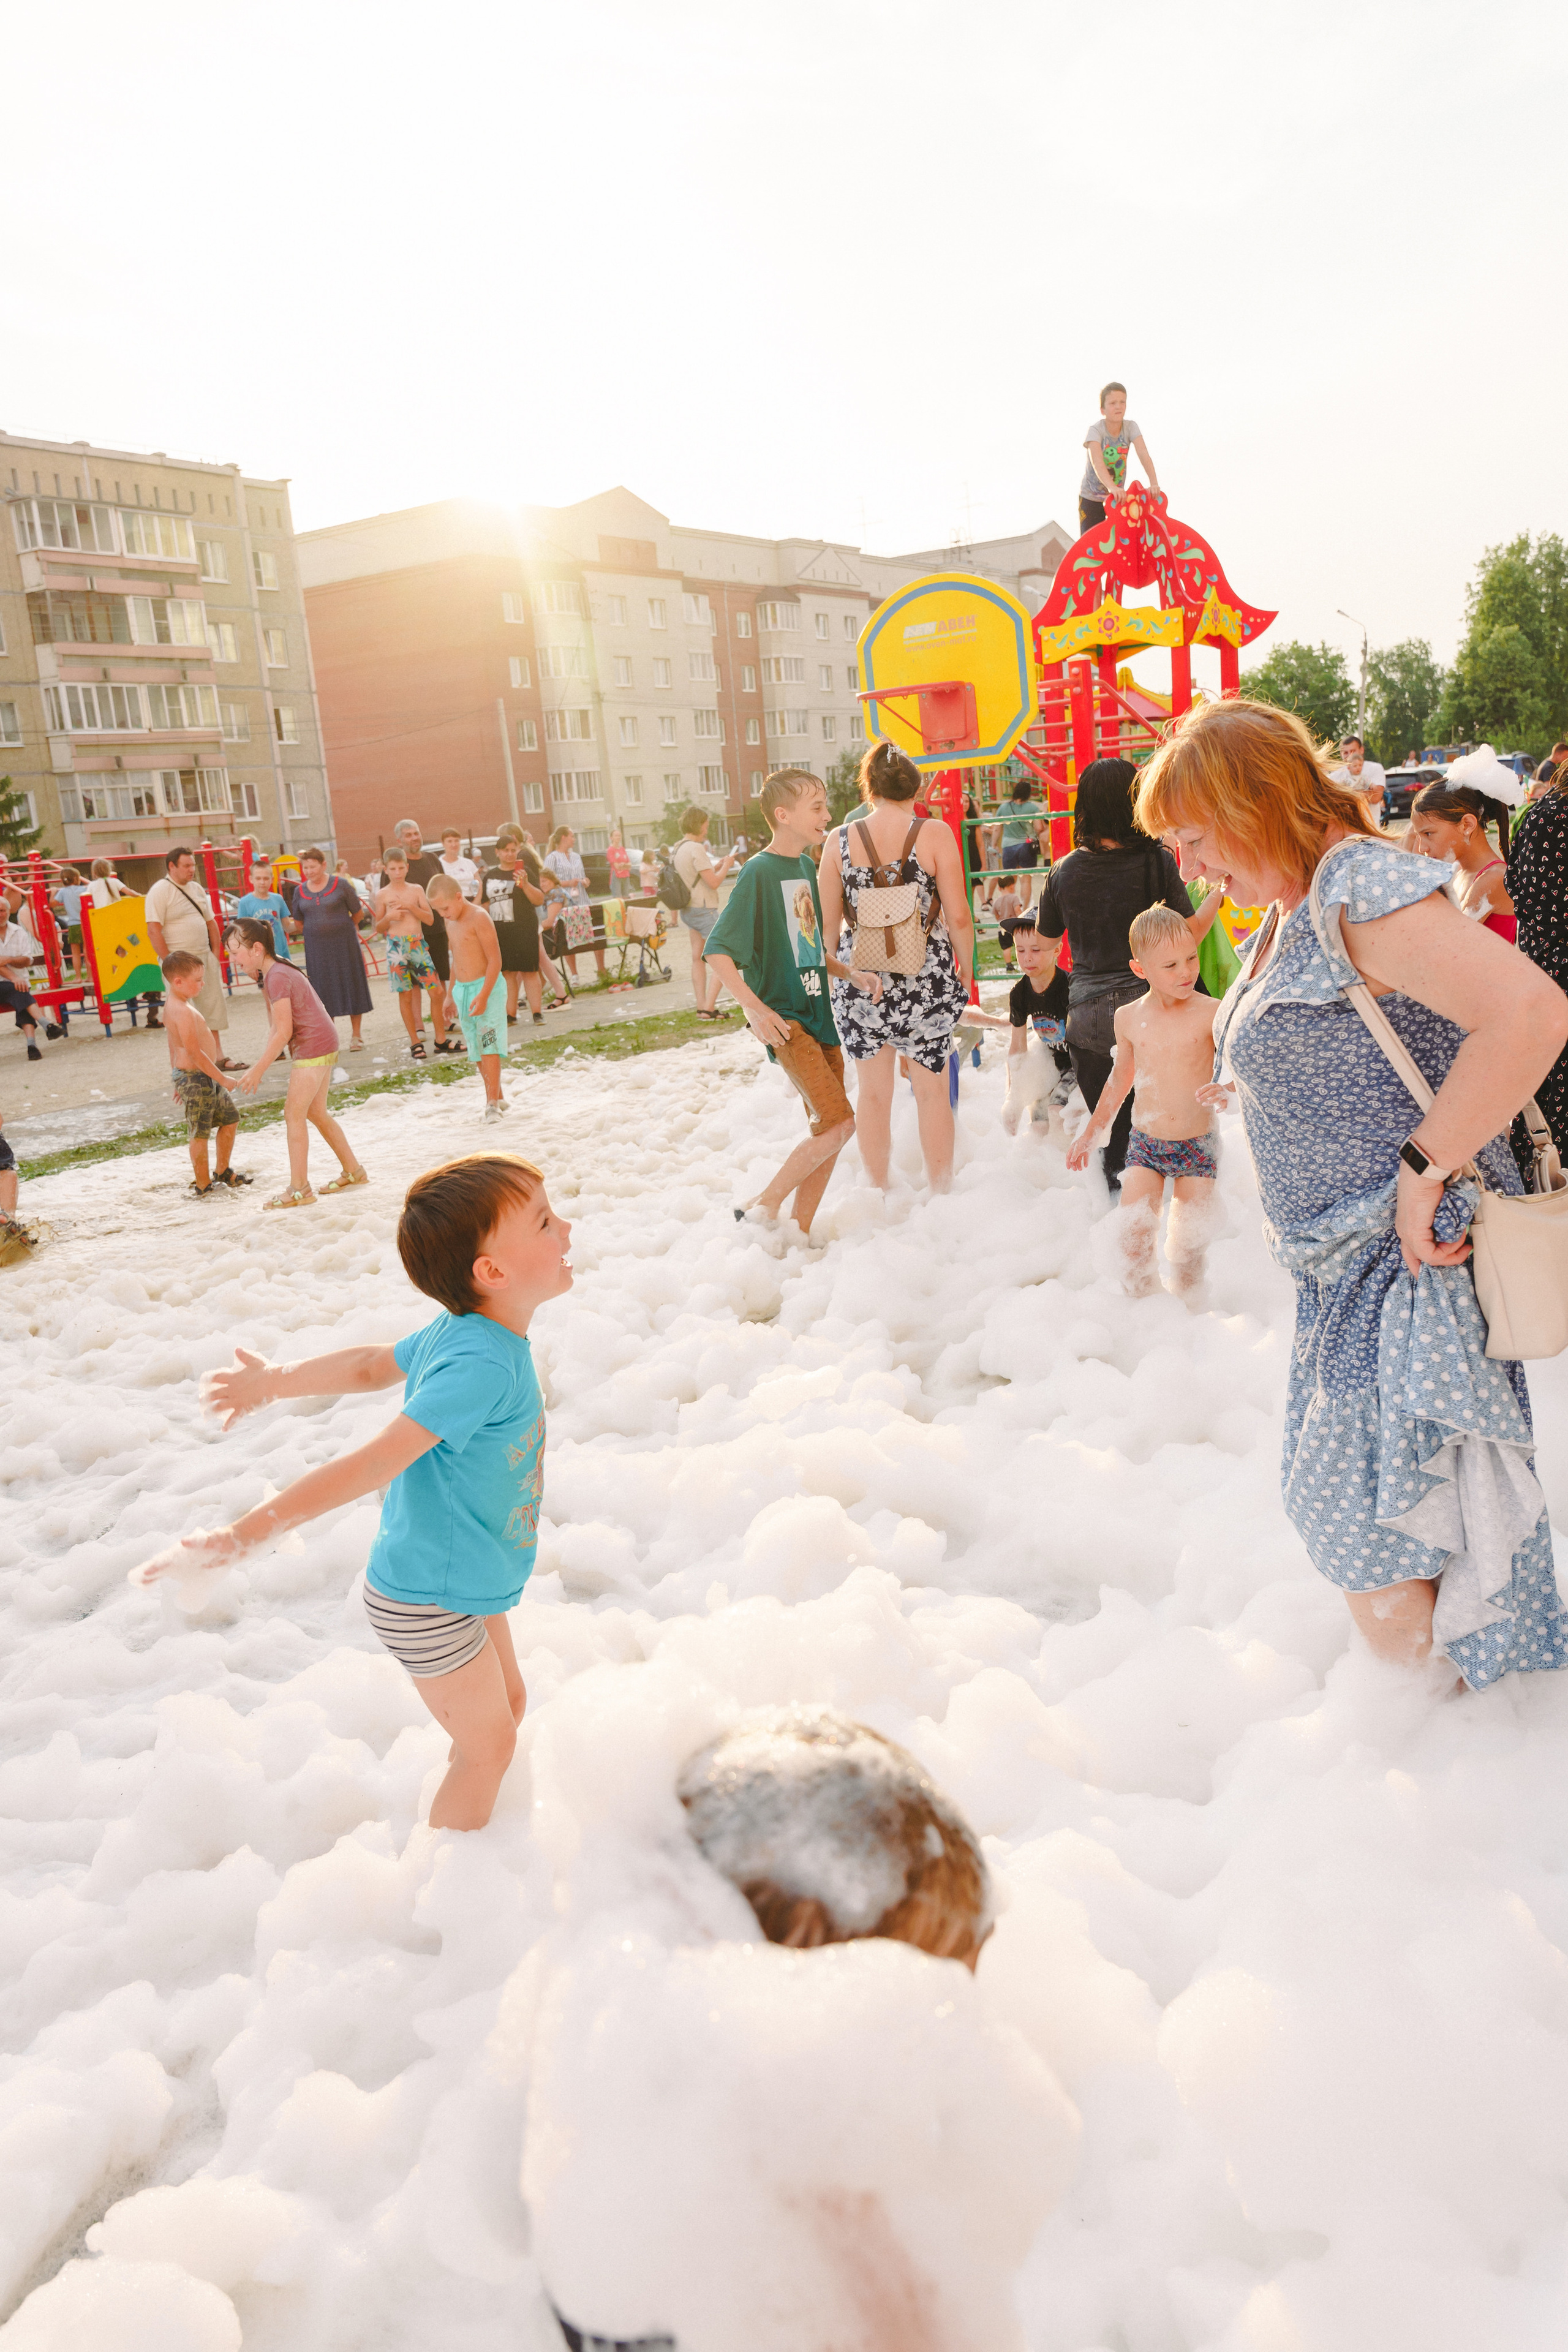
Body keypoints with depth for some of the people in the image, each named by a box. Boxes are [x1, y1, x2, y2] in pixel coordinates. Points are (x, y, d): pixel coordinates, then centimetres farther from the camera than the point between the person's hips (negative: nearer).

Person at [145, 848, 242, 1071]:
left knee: (213, 1007, 10)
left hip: (205, 958, 7)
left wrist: (215, 953, 10)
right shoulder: (160, 892, -8)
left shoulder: (197, 889, 14)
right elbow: (154, 931, -14)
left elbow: (210, 922, 20)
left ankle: (218, 1057, 20)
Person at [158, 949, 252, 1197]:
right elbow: (194, 1052, -25)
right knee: (200, 1133, 0)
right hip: (195, 1078, -11)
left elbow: (174, 1047, 20)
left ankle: (223, 1172, 31)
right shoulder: (182, 1011, -22)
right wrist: (223, 1078, -21)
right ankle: (203, 1185, 11)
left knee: (231, 1119, 19)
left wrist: (179, 1079, 26)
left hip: (206, 1077, 11)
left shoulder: (177, 1006, 12)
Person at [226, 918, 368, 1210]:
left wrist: (258, 1070, -17)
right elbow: (276, 1027, 10)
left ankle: (299, 1189, -2)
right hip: (324, 1045, 10)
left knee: (294, 1113, -6)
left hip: (312, 1047, -10)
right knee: (315, 1112, 17)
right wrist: (259, 1066, 5)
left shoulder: (277, 978, -19)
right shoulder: (273, 973, 12)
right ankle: (353, 1172, 26)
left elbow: (284, 1032, -21)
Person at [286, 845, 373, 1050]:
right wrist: (317, 932, 9)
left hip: (344, 943, -3)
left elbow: (358, 913, 2)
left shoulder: (340, 885, -5)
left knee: (351, 986, 2)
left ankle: (356, 1035, 13)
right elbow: (299, 922, 16)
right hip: (316, 947, 3)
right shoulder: (299, 891, 5)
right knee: (323, 992, 5)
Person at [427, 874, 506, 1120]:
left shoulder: (479, 918, -13)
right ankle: (497, 1097, 20)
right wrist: (450, 994, 23)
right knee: (476, 1050, 9)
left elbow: (495, 960, -17)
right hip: (462, 990, 8)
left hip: (486, 987, -8)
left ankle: (493, 1102, -10)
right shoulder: (450, 923, 12)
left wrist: (483, 995, -23)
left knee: (489, 1046, -11)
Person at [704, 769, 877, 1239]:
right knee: (838, 1122, -17)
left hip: (818, 1011, 8)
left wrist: (852, 974, 6)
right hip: (783, 1017, -8)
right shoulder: (760, 871, -12)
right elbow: (717, 949, -15)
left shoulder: (808, 867, 11)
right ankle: (761, 1210, -4)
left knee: (827, 1130, 8)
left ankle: (800, 1232, 19)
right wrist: (755, 1009, -24)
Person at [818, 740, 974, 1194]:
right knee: (932, 1088, 12)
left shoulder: (839, 840, 0)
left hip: (860, 981, 2)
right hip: (927, 977, -1)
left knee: (873, 1092, 13)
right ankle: (940, 1191, 20)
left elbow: (828, 924, 5)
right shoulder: (935, 833, -6)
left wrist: (841, 972, 19)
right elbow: (958, 917, -7)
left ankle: (879, 1193, 24)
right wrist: (965, 970, 9)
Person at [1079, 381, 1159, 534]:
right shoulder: (1095, 430, -21)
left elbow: (1143, 454, -23)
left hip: (1117, 498, 3)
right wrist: (1112, 487, -56)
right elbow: (1097, 462, -38)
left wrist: (1154, 483, -40)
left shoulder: (1130, 427, -10)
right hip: (1091, 498, -3)